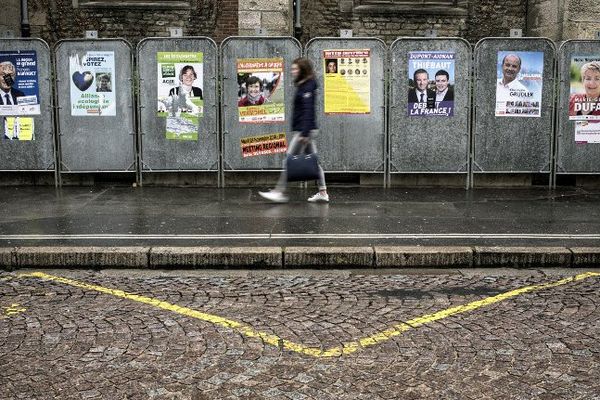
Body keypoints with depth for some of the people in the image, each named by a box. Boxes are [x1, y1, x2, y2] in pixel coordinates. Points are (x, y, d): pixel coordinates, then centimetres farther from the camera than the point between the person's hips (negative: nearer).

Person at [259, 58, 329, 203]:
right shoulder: (303, 86, 17)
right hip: (305, 130, 10)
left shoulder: (307, 87, -13)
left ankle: (280, 192, -5)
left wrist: (304, 133, -26)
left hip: (304, 130, -10)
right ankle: (322, 193, 11)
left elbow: (308, 111, -21)